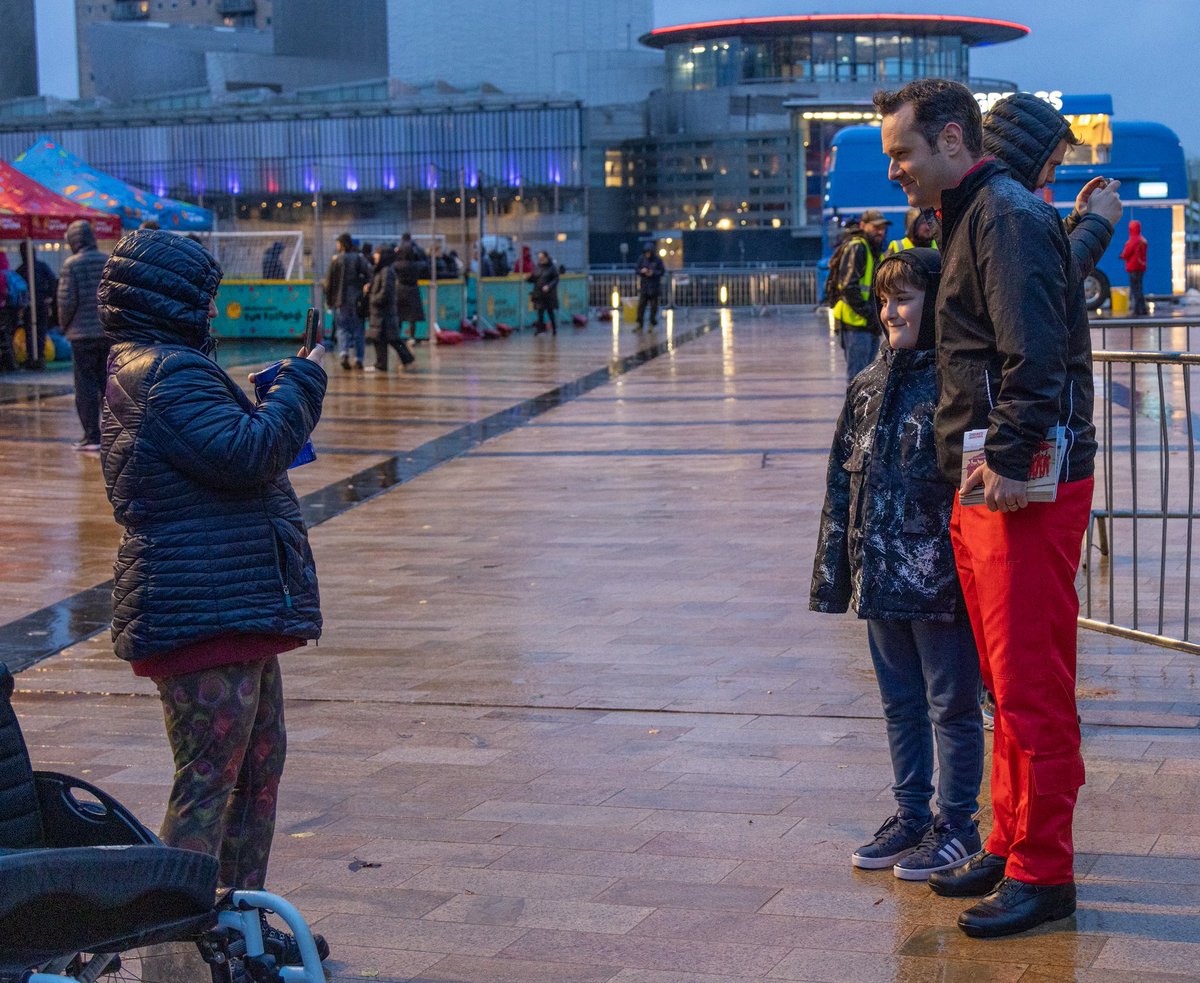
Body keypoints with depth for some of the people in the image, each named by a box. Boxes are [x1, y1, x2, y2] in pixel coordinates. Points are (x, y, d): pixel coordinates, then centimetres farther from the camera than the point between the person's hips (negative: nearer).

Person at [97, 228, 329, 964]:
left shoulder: (144, 368, 18)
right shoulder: (170, 373, -17)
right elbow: (245, 455, -24)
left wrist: (266, 400, 15)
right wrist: (300, 387, -12)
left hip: (235, 609, 11)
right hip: (207, 618, -11)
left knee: (261, 762, 19)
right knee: (208, 780, -6)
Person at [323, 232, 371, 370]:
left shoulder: (336, 259, -4)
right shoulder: (360, 258, 0)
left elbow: (329, 282, -2)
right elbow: (368, 277, -4)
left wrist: (328, 300, 7)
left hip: (341, 300, -1)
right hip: (358, 300, 1)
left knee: (342, 328, 7)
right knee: (358, 329, 9)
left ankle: (344, 353, -15)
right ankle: (359, 358, 4)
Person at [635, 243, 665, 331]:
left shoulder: (657, 260, -6)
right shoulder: (641, 258, 1)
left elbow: (662, 272, -3)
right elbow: (637, 270, 6)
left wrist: (653, 273, -18)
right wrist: (641, 271, -16)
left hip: (654, 286, -2)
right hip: (644, 285, 2)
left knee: (653, 306, 2)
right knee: (641, 305, -2)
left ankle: (652, 323, 13)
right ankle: (640, 324, 2)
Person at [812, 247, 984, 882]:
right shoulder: (868, 386, 9)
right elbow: (842, 480, 12)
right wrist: (833, 570, 10)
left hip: (940, 578, -7)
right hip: (880, 575, 7)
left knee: (951, 705, 6)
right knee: (899, 704, 17)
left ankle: (956, 823, 18)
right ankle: (911, 813, 29)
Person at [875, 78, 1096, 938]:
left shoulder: (1009, 216, -12)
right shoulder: (973, 218, 21)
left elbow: (1034, 353, -23)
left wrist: (1010, 460, -22)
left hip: (1027, 491, -11)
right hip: (988, 490, 11)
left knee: (1031, 689, -5)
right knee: (1007, 684, 17)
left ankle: (1042, 873, 3)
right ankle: (1011, 845, 27)